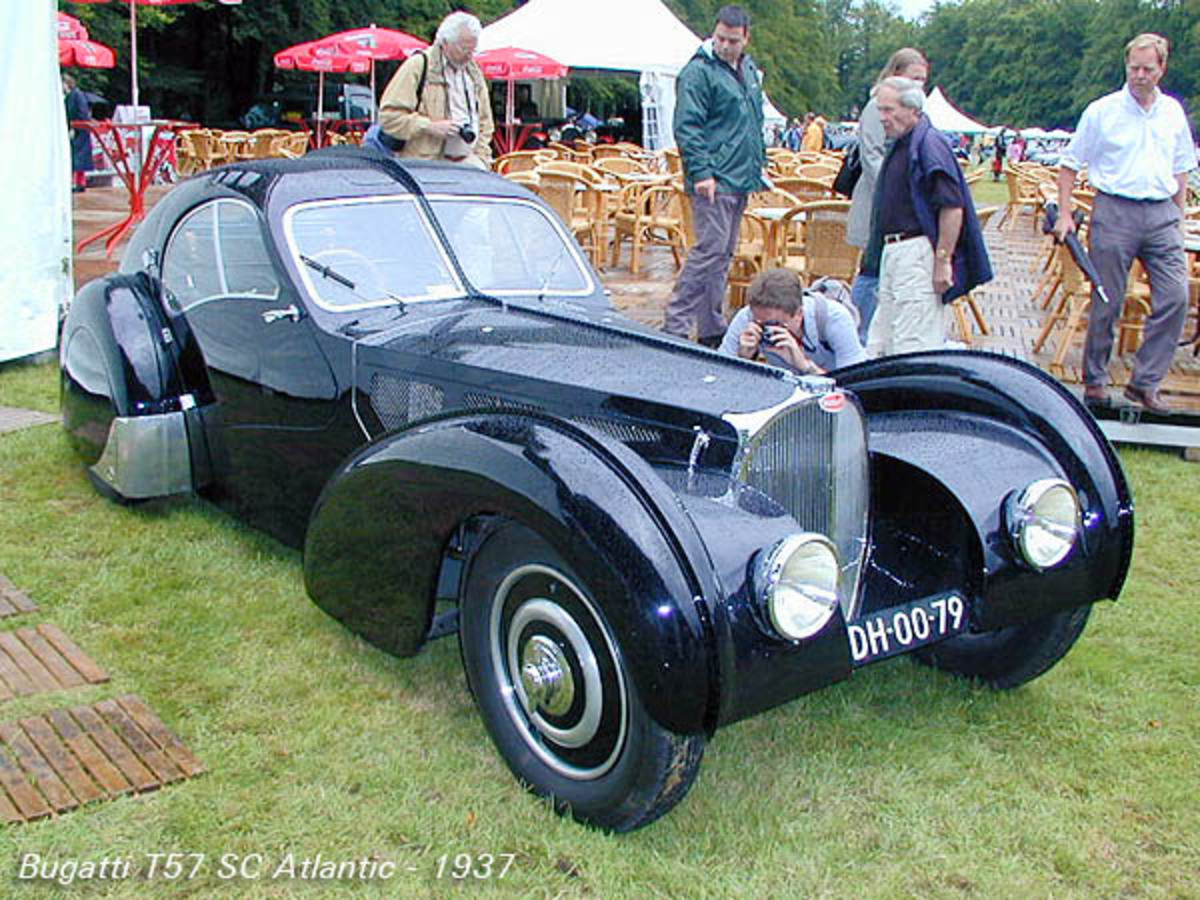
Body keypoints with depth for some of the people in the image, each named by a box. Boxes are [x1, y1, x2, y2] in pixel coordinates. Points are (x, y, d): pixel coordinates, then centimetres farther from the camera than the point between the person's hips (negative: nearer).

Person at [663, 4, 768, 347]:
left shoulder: (749, 69, 17)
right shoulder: (698, 72, -9)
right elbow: (686, 127, -14)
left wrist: (759, 165, 20)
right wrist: (701, 172, -21)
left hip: (741, 178, 8)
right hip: (714, 179, -8)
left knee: (724, 254, 11)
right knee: (710, 250, -13)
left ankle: (711, 328, 18)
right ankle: (675, 324, -8)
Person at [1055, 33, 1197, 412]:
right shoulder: (1102, 111, -1)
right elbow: (1070, 164, 4)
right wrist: (1064, 214, -5)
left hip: (1161, 214, 4)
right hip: (1115, 212, -4)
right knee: (1107, 302, 0)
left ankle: (1144, 383, 3)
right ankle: (1095, 380, 16)